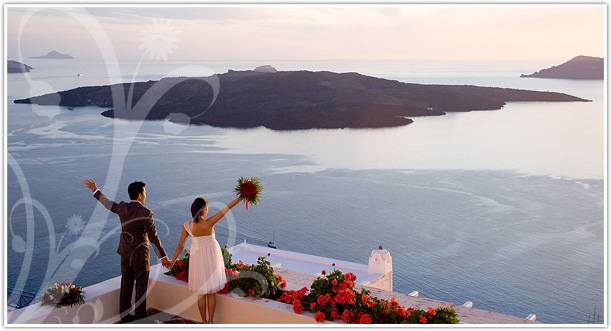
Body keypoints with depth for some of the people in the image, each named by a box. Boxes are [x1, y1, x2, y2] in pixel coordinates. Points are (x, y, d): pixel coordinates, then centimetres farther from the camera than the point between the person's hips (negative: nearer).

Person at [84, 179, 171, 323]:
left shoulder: (122, 207, -7)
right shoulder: (145, 213, -22)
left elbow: (109, 204, 14)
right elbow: (153, 237, -21)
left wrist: (94, 189, 29)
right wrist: (163, 256, -16)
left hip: (125, 253, 6)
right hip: (140, 255, -6)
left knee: (126, 284, 15)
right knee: (141, 286, 7)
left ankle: (124, 316, 24)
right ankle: (140, 317, 14)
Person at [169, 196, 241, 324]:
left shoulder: (187, 226, -15)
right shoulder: (209, 223, -24)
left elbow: (180, 246, -7)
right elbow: (227, 208, -19)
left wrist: (173, 261, 7)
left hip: (197, 258, 2)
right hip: (211, 258, -2)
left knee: (201, 292, 15)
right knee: (211, 292, 10)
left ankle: (204, 322, 21)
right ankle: (210, 322, 16)